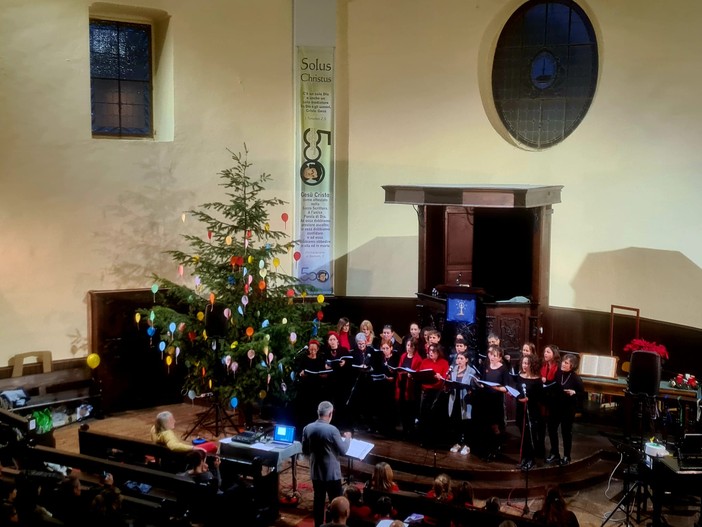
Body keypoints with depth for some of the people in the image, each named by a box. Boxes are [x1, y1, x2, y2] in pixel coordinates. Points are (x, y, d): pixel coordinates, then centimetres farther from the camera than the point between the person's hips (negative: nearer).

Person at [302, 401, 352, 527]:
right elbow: (343, 451, -10)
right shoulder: (332, 430, -20)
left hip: (315, 472, 5)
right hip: (332, 473, -5)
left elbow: (305, 451, 6)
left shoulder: (307, 428, -5)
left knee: (318, 500, 15)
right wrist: (347, 438, 7)